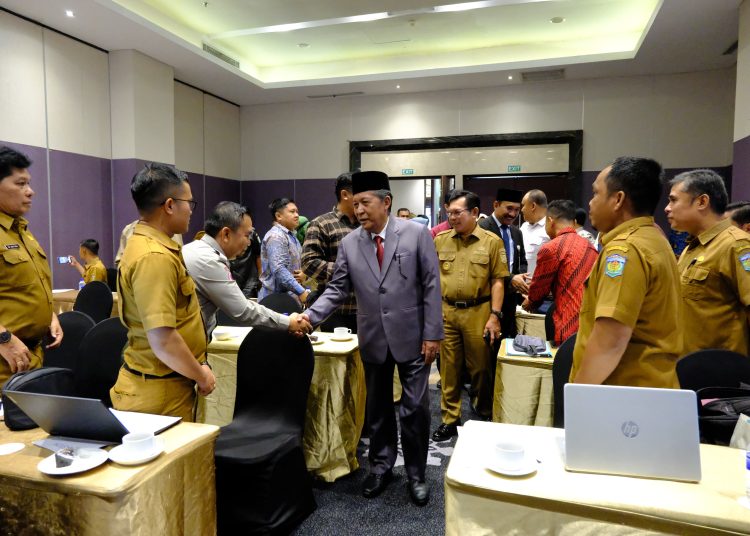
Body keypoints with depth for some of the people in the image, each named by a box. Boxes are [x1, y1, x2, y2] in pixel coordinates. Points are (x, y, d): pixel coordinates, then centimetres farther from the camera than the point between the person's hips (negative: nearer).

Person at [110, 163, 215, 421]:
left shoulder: (143, 244, 9)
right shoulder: (155, 257, -23)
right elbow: (163, 340, -28)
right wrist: (201, 376, -13)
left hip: (159, 386, 10)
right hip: (160, 393, -9)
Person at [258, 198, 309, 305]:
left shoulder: (291, 235, 17)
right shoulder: (276, 236, -13)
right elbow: (279, 270, -24)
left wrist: (303, 274, 1)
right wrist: (301, 292, -26)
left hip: (290, 297, 9)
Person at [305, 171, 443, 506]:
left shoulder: (417, 234, -7)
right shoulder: (349, 243, 0)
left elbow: (431, 286, -8)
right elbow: (337, 290, 0)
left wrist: (432, 334, -10)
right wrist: (311, 316, -16)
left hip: (412, 337, -2)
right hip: (374, 339, 3)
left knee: (415, 409, 6)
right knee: (377, 408, 16)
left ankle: (416, 474, 26)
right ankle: (381, 467, 35)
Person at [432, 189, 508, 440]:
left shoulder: (491, 241, -3)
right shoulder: (440, 240, 6)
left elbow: (497, 281, -4)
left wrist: (495, 315, -9)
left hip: (477, 312, -2)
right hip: (446, 312, 3)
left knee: (480, 368, 10)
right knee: (449, 368, 10)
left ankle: (485, 417, 31)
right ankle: (450, 419, 23)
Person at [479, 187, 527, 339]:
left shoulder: (516, 232, 14)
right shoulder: (482, 228, -12)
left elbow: (522, 262, 17)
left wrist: (520, 278, -5)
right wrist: (510, 279, -24)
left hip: (510, 295, 7)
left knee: (508, 337, 15)